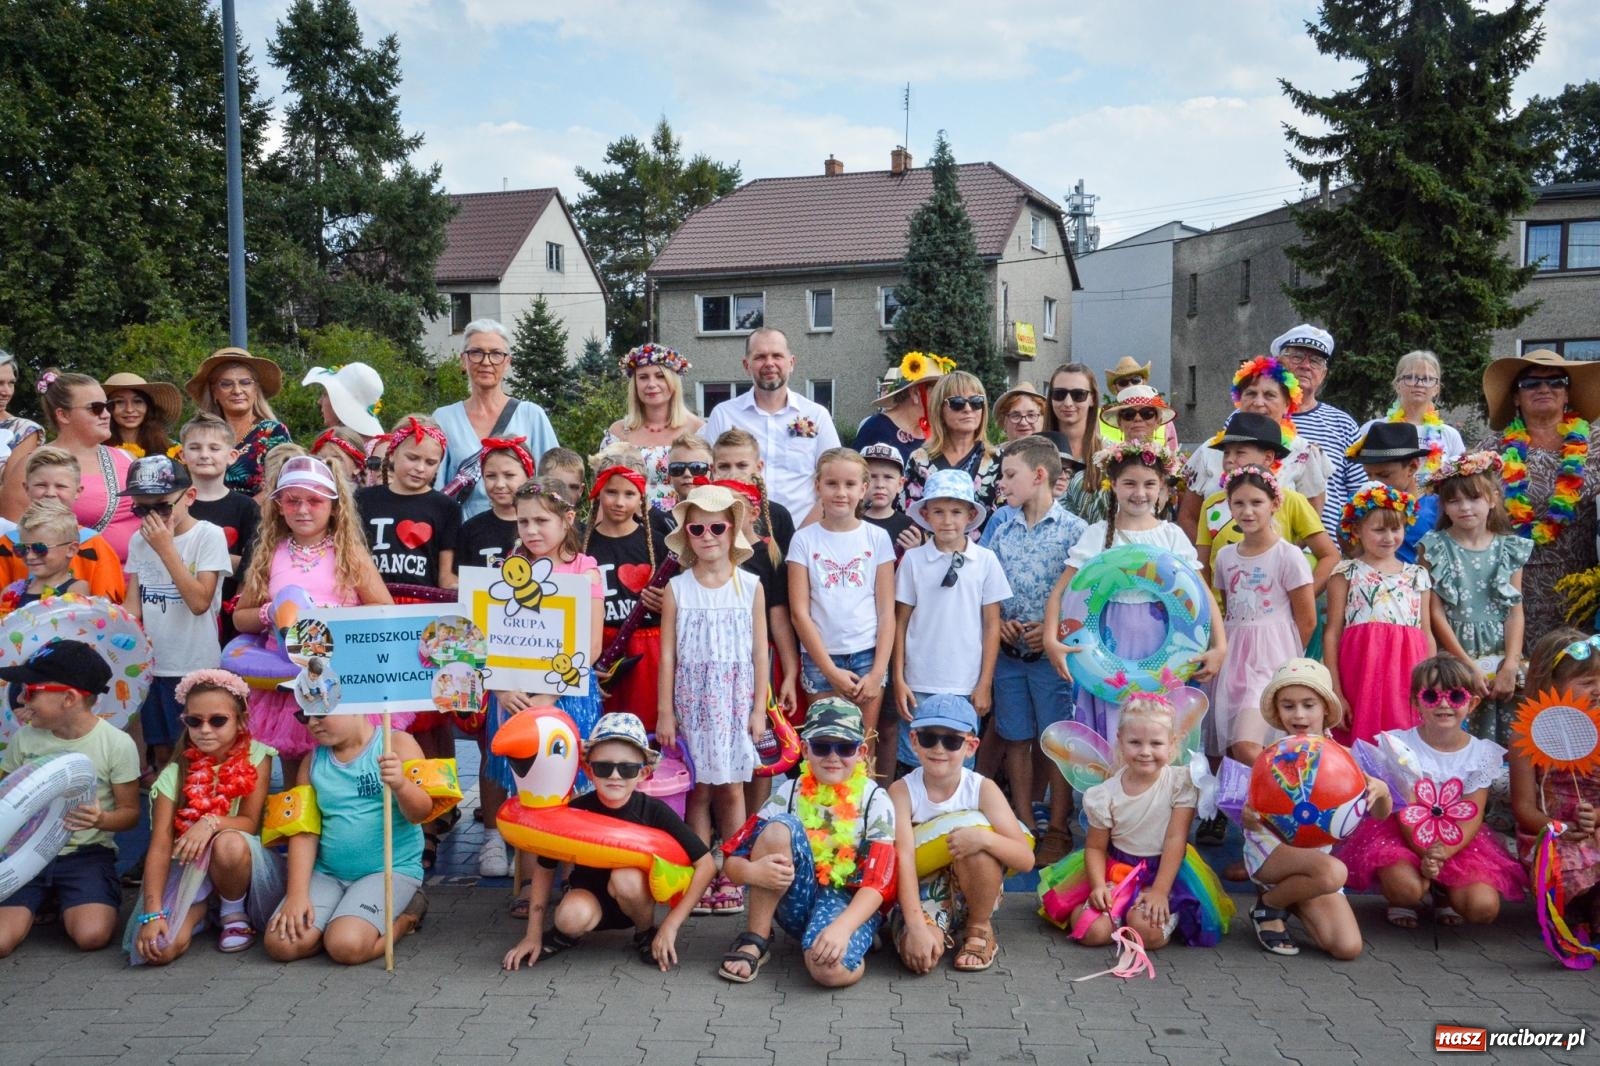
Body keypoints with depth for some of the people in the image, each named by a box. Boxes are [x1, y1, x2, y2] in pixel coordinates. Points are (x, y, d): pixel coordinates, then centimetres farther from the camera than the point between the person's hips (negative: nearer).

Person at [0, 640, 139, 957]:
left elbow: (130, 812, -3)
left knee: (92, 936, -26)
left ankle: (69, 905, 9)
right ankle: (43, 901, 12)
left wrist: (101, 819, -24)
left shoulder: (118, 745, -8)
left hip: (87, 855, -3)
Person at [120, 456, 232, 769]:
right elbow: (133, 605, 8)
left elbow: (199, 601, -18)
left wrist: (166, 548, -17)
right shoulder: (139, 540, 6)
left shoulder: (209, 536, -10)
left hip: (197, 668, -5)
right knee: (161, 750, 14)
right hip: (152, 666, 5)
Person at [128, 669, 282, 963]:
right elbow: (160, 846, -14)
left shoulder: (256, 756, -8)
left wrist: (211, 823, -32)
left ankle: (234, 913, -6)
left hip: (245, 865, -1)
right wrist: (153, 913, -26)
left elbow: (249, 823, -10)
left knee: (229, 843, -37)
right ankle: (200, 909, 9)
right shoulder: (174, 774, -7)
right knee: (157, 949, -26)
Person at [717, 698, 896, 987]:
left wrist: (842, 927, -34)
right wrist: (751, 871, -32)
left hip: (849, 903, -3)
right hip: (797, 900, 3)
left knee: (830, 969, -36)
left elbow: (877, 883, -16)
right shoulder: (790, 793, -3)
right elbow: (731, 860, -7)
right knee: (780, 826, -25)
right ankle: (755, 940, -12)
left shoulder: (875, 801, -7)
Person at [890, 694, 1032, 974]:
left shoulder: (983, 789, -11)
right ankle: (940, 932, 6)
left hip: (972, 892, 1)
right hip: (920, 893, -1)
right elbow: (904, 860, -22)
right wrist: (916, 926, -34)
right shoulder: (902, 791, -12)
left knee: (978, 842, -30)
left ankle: (980, 930, -5)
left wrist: (984, 838, -36)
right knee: (920, 957, -31)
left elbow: (1026, 860, -16)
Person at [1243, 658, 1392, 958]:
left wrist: (1382, 792, -27)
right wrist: (1249, 818, -35)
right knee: (1333, 872, -35)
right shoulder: (1271, 757, -9)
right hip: (1270, 848, -4)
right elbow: (1252, 816, -9)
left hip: (1317, 854, 4)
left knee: (1348, 948, -10)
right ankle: (1269, 904, -4)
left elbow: (1380, 814, -2)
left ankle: (1293, 900, 18)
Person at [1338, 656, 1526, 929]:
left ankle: (1441, 894, 15)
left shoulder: (1481, 753, -4)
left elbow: (1471, 817, -9)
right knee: (1406, 887, -32)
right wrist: (1426, 853, -27)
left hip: (1459, 841, 2)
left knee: (1484, 907, -20)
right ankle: (1401, 902, 7)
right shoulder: (1400, 745, -10)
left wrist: (1443, 852, -26)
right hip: (1404, 835, -2)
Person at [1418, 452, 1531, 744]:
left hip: (1501, 663, 3)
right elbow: (1436, 614, -5)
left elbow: (1515, 612, 3)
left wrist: (1510, 666, -7)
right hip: (1453, 662, -2)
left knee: (1508, 740, 0)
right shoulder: (1435, 548, -1)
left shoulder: (1510, 549, 7)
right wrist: (1469, 666, -10)